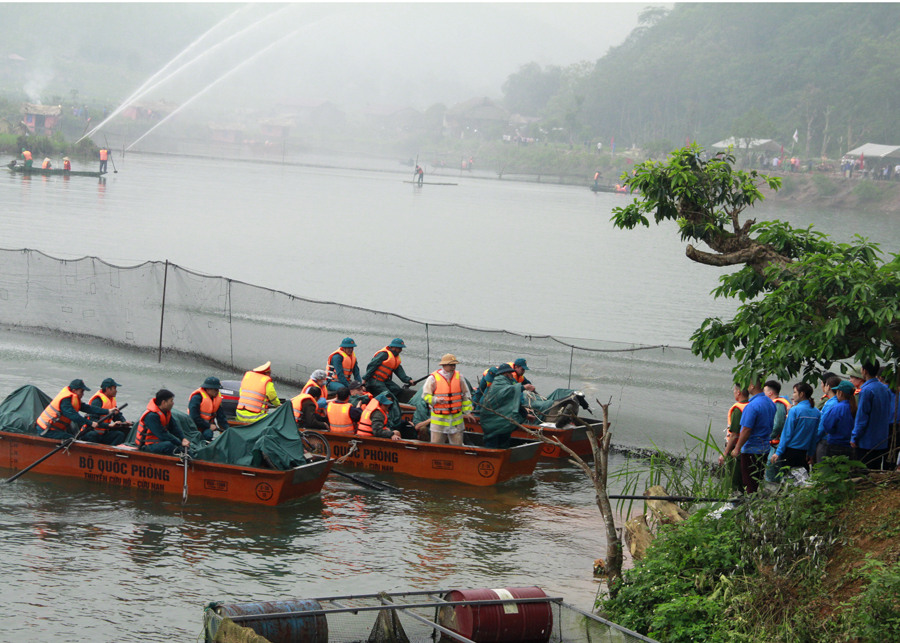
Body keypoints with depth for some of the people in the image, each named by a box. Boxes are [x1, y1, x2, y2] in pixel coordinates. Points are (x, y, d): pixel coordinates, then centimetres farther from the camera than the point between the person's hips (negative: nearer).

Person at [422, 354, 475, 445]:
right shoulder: (433, 378, -8)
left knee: (458, 445, 6)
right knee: (436, 445, 1)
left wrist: (467, 412, 10)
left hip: (456, 419, 3)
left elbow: (465, 395, 12)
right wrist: (436, 400, -22)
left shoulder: (459, 377, 5)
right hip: (439, 419, -3)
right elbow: (425, 396, -4)